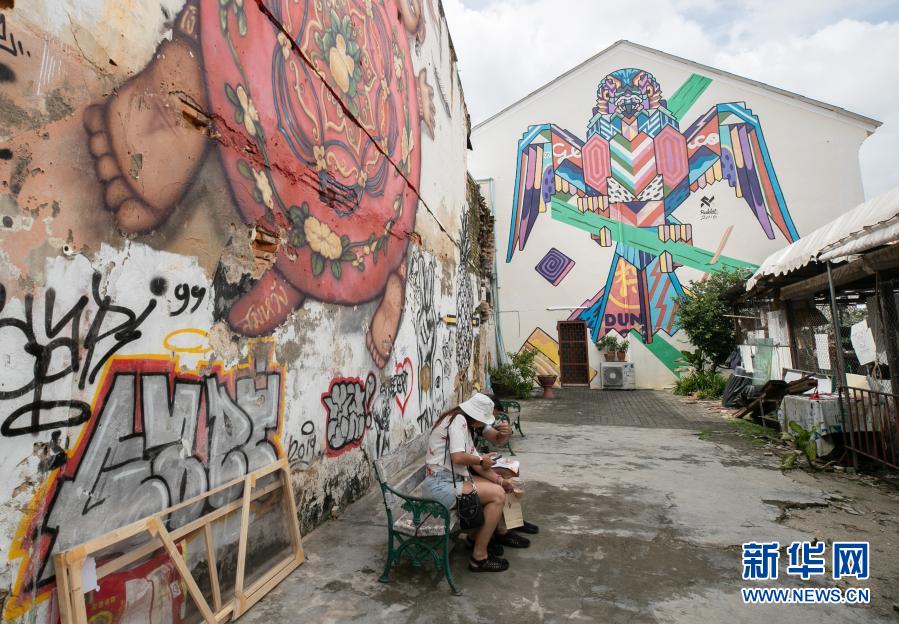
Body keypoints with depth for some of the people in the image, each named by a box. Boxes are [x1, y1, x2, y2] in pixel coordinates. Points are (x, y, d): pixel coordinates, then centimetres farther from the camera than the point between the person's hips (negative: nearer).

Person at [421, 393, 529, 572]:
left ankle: (501, 532, 39)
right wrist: (481, 460, -10)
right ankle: (479, 557, -6)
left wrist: (499, 480, 3)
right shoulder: (458, 419, -16)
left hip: (452, 479, 10)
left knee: (495, 486, 18)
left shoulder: (464, 424, 14)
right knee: (497, 495, -13)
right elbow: (458, 457, -27)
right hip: (441, 485, -10)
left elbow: (474, 462, 12)